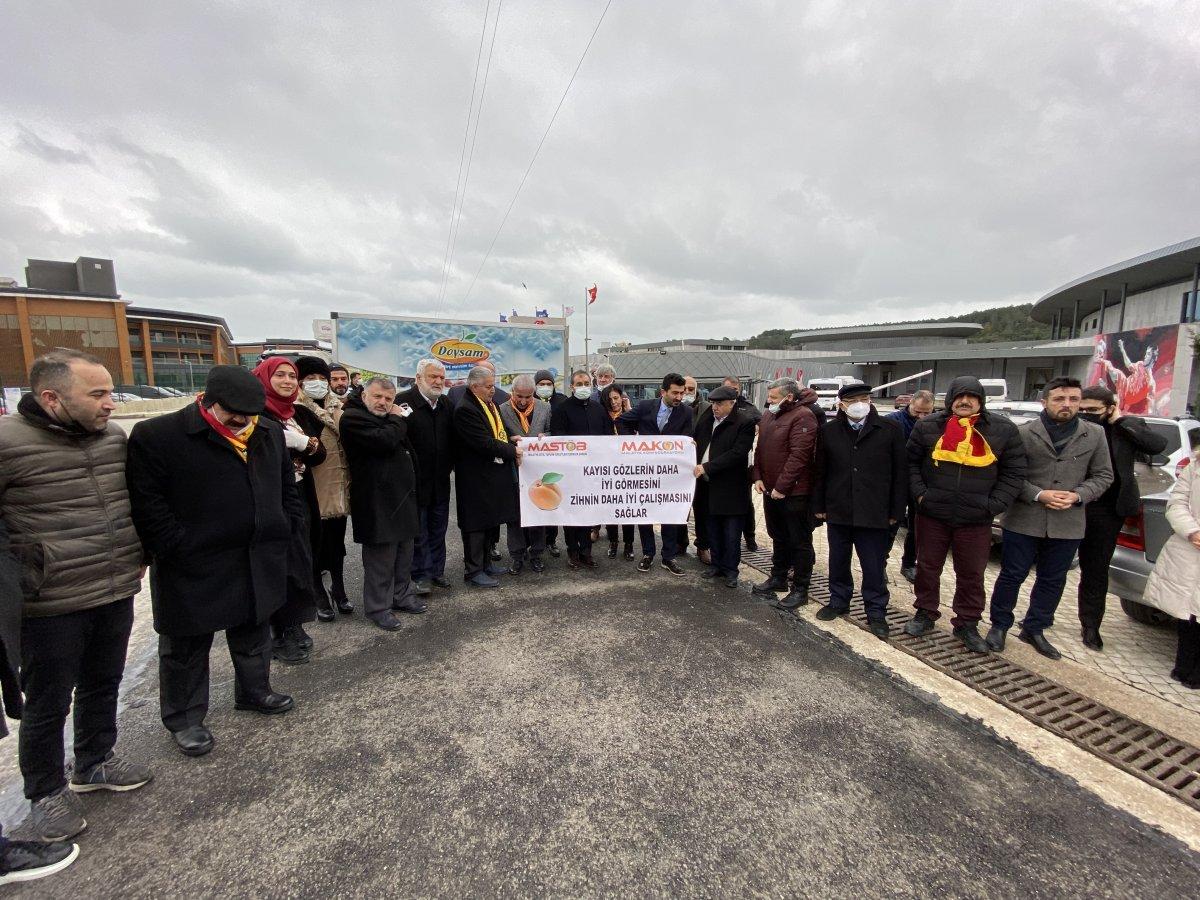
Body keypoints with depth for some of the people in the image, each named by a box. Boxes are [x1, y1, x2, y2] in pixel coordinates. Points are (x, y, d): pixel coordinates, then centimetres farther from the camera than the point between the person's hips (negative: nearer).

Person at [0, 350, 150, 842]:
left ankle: (95, 763, 44)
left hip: (116, 594, 5)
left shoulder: (114, 436, 0)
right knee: (47, 705, 14)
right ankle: (46, 792, 36)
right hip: (48, 608, -5)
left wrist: (136, 555, 13)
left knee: (103, 685, 22)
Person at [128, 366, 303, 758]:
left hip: (259, 564, 5)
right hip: (193, 570, -5)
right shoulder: (156, 436, -14)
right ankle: (184, 719, 32)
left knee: (254, 633, 22)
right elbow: (147, 505, -15)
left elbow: (288, 486, 11)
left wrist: (288, 531, 4)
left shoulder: (270, 433, 2)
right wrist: (178, 549, -17)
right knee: (186, 646, 13)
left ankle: (254, 691, 43)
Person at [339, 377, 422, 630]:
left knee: (404, 551, 17)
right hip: (377, 502, -9)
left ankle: (402, 595, 31)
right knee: (380, 556, 0)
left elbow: (404, 445, 21)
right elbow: (384, 441, -24)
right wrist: (397, 419, -11)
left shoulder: (387, 418, 18)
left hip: (401, 495, 9)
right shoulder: (353, 417, -11)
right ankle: (377, 607, 14)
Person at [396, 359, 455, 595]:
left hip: (441, 480, 6)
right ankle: (421, 575, 19)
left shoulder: (446, 404, 7)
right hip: (415, 479, -5)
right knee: (418, 530, 7)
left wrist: (450, 465, 6)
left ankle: (437, 570, 28)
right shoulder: (403, 401, -13)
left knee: (438, 529, 15)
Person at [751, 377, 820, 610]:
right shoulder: (768, 415, 10)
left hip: (794, 492, -8)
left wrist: (782, 487, -19)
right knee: (778, 537, 20)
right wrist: (758, 477, 3)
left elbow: (798, 455, -21)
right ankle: (778, 577, 35)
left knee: (799, 541, 4)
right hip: (769, 489, 8)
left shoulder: (802, 417, -15)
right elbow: (760, 449, 14)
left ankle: (800, 589, 15)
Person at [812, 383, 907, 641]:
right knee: (838, 562, 15)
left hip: (874, 513, -2)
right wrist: (819, 506, 5)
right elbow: (820, 472, 7)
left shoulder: (890, 429, -3)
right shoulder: (829, 431, 3)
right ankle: (838, 601, 33)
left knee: (874, 567, 6)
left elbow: (900, 472, -1)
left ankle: (876, 613, 22)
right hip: (838, 511, 3)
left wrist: (896, 511, -3)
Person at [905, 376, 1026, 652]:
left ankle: (967, 624, 27)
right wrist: (920, 494, -5)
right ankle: (925, 614, 29)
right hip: (932, 515, 0)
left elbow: (1014, 473, 2)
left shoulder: (1003, 430, -1)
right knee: (927, 568, 12)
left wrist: (993, 506, -7)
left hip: (976, 520, 0)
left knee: (972, 575, 11)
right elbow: (911, 461, 6)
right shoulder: (929, 426, -1)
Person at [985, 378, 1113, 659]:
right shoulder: (1024, 433, -6)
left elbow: (1103, 475, 8)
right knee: (1012, 575, 5)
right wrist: (1039, 494, -17)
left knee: (1052, 580, 14)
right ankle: (999, 626, 21)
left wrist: (1077, 496, -9)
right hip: (1024, 520, -3)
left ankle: (1034, 629, 30)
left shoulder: (1095, 434, 5)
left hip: (1068, 523, 4)